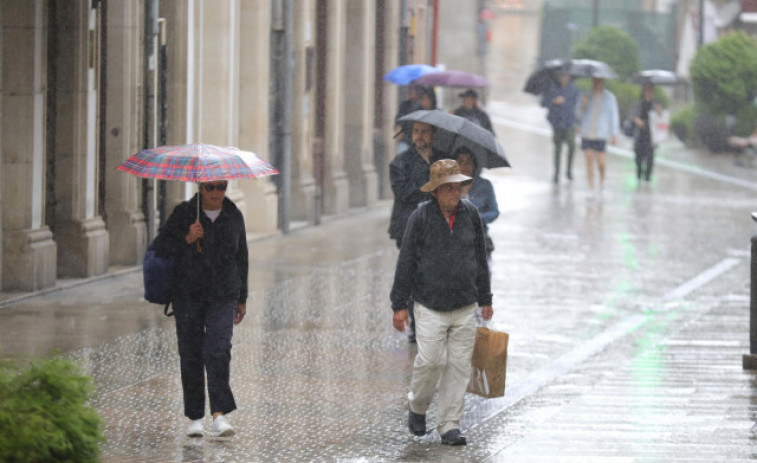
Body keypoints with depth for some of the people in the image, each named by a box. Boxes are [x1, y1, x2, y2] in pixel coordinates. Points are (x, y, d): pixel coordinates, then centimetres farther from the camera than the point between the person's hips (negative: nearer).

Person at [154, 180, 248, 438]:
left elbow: (241, 259, 14)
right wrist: (187, 239, -21)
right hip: (188, 296, 0)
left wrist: (242, 299, 15)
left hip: (223, 296, 0)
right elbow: (160, 245, -4)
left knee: (218, 351, -14)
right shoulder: (183, 213, -1)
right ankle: (195, 419, 11)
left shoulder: (234, 216, 6)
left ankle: (219, 416, -22)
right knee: (191, 355, 2)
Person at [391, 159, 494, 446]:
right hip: (430, 306, -3)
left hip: (465, 307, 3)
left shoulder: (470, 214, 5)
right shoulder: (421, 217, -6)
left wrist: (485, 299, 18)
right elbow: (406, 261, -3)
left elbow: (480, 258, 15)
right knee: (431, 360, -10)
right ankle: (417, 406, 18)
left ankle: (449, 425, 8)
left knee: (459, 365, 1)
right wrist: (399, 305, -4)